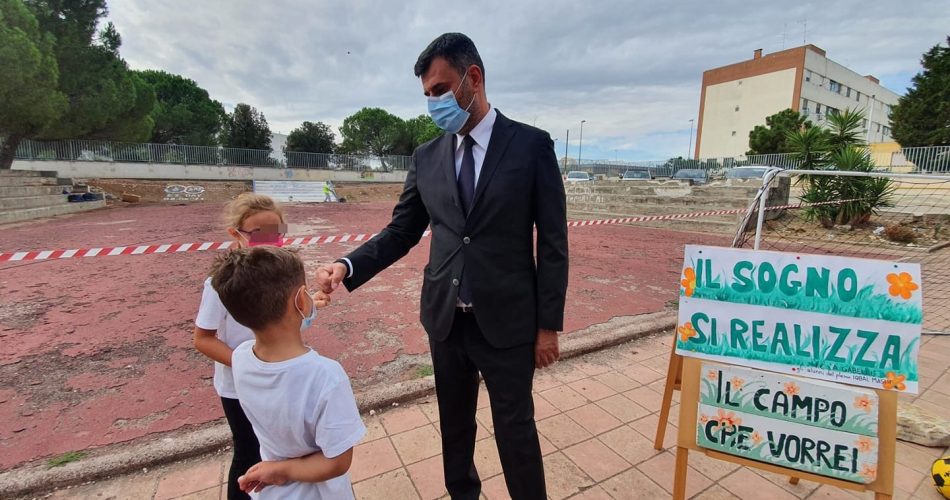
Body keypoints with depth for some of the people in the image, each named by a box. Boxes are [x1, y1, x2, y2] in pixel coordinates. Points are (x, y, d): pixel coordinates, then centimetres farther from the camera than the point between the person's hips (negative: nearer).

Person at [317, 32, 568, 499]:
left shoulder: (531, 144, -6)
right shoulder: (426, 157, 4)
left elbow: (552, 241, -7)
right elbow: (401, 232, 5)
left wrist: (549, 324, -6)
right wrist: (347, 266, -12)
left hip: (507, 321, -3)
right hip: (445, 319, 4)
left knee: (515, 430, 12)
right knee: (455, 424, 21)